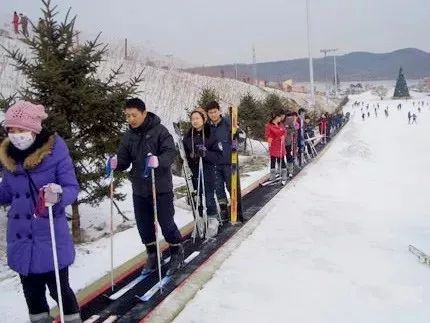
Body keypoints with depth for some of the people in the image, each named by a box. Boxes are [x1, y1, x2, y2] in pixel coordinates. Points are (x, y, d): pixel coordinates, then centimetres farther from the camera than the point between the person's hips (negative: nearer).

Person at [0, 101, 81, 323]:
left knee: (58, 288, 4)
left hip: (51, 235, -4)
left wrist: (58, 196, -34)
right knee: (31, 290, 16)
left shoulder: (55, 149, -13)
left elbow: (72, 188, -14)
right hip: (20, 236, 5)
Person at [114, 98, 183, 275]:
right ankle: (152, 255, 32)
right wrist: (116, 164, -17)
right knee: (144, 225, 13)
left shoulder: (159, 131, -10)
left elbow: (171, 152, -20)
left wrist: (158, 161, -40)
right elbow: (124, 160, 6)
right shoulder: (128, 136, 5)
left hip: (161, 188, -5)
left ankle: (177, 253, 25)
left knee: (166, 223, 2)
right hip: (139, 189, 5)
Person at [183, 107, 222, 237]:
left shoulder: (211, 135, -6)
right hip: (193, 173, 4)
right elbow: (184, 154, 14)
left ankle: (213, 221, 14)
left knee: (209, 198, -3)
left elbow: (219, 155, -8)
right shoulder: (188, 137, 6)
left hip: (207, 172, -4)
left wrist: (205, 153, -22)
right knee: (196, 199, 8)